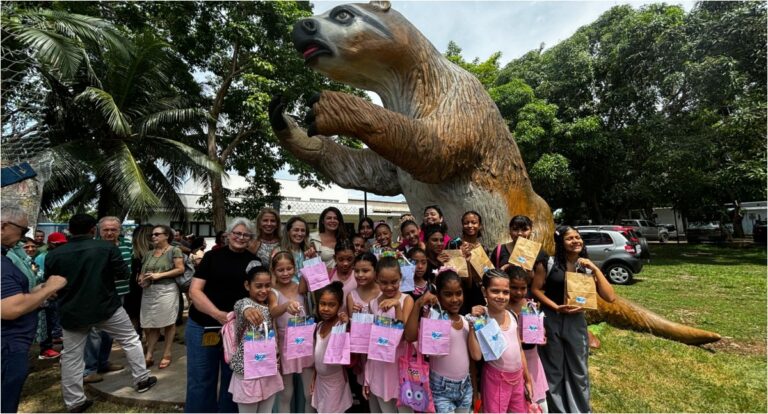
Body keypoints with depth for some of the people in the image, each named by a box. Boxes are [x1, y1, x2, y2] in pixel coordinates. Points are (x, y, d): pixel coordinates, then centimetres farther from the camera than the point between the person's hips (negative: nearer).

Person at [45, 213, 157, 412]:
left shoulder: (53, 255, -2)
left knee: (71, 357, 13)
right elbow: (124, 274, -7)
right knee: (131, 341, 13)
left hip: (72, 312, 2)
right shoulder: (107, 248, -11)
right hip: (106, 307, -2)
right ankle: (141, 380, 21)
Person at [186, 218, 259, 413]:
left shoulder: (254, 261, 3)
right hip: (203, 326, -1)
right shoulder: (212, 256, -1)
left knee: (232, 380, 13)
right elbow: (194, 291, -7)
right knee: (200, 380, 9)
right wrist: (218, 314, -20)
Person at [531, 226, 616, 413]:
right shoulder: (549, 263, -8)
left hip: (576, 322, 3)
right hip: (551, 321, -2)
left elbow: (610, 297, -7)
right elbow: (535, 289, -5)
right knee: (553, 370, 12)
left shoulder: (587, 267, 1)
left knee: (579, 370, 14)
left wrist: (595, 269, -13)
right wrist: (556, 307, -16)